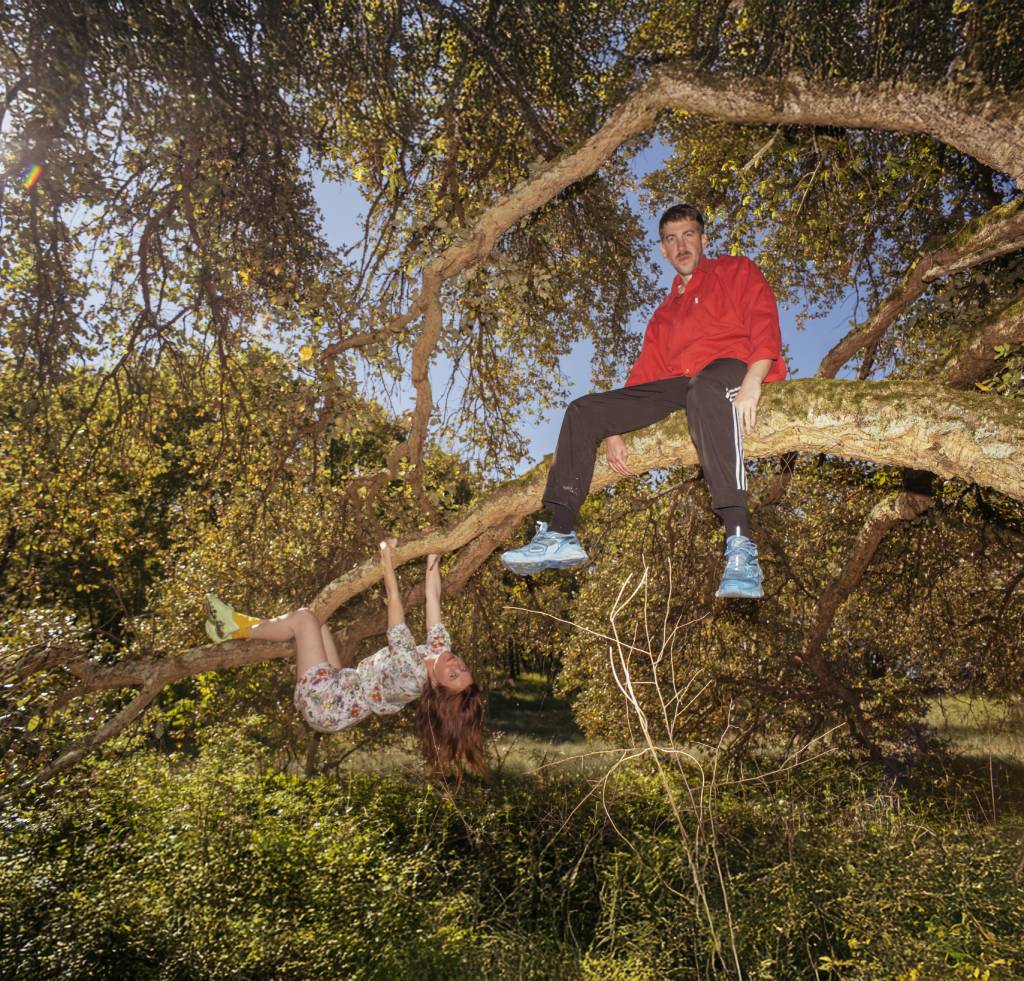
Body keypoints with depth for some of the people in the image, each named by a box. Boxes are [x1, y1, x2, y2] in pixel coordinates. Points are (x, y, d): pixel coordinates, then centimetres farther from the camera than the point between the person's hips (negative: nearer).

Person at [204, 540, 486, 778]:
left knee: (304, 617, -11)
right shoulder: (439, 649, -13)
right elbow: (432, 595, -10)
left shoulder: (410, 677, -33)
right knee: (312, 619, 9)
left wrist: (387, 562, -27)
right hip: (342, 685, 9)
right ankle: (242, 623, 20)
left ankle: (237, 629, 10)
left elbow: (395, 605, -32)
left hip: (324, 703, -8)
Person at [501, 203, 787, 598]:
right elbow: (644, 375, 23)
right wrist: (615, 429, 7)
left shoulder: (735, 270, 18)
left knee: (705, 390, -43)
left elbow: (763, 321, 0)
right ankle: (559, 535, -15)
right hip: (678, 385, 6)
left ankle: (740, 547, -52)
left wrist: (752, 382, -20)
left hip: (729, 367, -5)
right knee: (584, 411, -8)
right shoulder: (664, 314, 32)